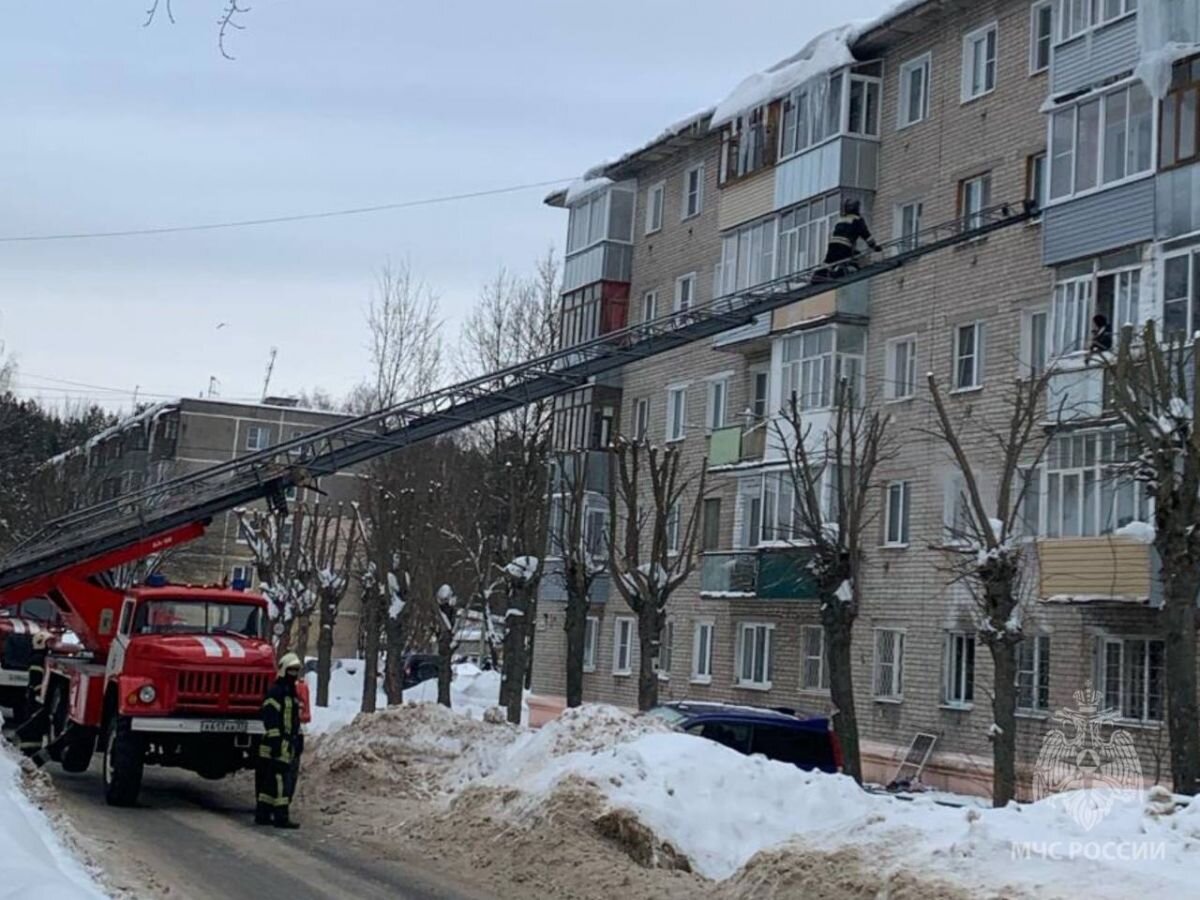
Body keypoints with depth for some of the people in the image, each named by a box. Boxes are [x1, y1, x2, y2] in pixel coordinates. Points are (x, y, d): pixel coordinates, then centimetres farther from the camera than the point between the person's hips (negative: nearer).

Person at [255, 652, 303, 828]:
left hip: (290, 744, 10)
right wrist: (275, 741, -21)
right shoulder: (275, 692, -10)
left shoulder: (293, 693, 20)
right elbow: (270, 719, -17)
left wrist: (298, 741, 23)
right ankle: (281, 817, -10)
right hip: (278, 744, -10)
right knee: (280, 779, -10)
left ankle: (262, 814, 16)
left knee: (268, 780, 12)